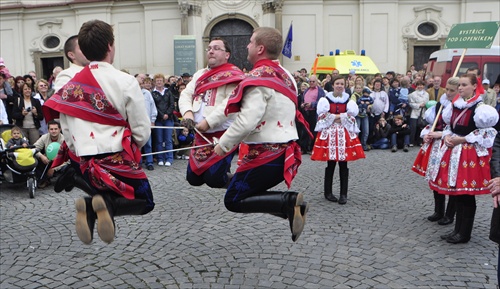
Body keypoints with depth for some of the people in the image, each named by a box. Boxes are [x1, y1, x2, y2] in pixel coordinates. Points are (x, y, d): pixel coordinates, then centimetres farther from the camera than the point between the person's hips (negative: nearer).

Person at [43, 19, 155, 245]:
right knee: (144, 202, 16)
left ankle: (90, 206, -6)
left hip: (83, 162, 5)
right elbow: (142, 131, -9)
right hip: (117, 161, -4)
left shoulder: (70, 85, 1)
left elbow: (66, 130, 5)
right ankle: (107, 204, -15)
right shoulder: (125, 82, -13)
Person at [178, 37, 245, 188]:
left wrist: (208, 122, -23)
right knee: (193, 178, 9)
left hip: (223, 134, -7)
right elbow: (185, 94, 8)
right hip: (201, 134, 7)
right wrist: (187, 112, -14)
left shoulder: (232, 74, -7)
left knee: (214, 180, -11)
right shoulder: (200, 74, 16)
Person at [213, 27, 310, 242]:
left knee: (233, 200, 1)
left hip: (266, 153, -9)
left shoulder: (258, 77, -15)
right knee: (249, 192, 20)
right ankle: (291, 206, 2)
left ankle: (289, 202, -13)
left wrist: (224, 144, -10)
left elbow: (247, 121, -24)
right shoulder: (285, 76, 13)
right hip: (287, 151, 9)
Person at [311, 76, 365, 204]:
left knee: (343, 165, 1)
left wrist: (334, 116, -7)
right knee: (330, 164, 1)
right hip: (329, 132, -2)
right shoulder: (326, 99, 2)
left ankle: (344, 194, 8)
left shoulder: (348, 100, 7)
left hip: (345, 133, 2)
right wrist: (341, 116, -6)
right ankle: (328, 192, 15)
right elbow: (322, 117, -7)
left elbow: (352, 118, -1)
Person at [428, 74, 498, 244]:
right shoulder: (455, 105, 11)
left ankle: (464, 233, 11)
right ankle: (458, 229, 24)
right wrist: (447, 137, -1)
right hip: (454, 151, 7)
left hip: (470, 154, -7)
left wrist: (462, 140, -15)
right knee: (456, 192, 12)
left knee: (467, 195, 0)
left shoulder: (480, 107, -10)